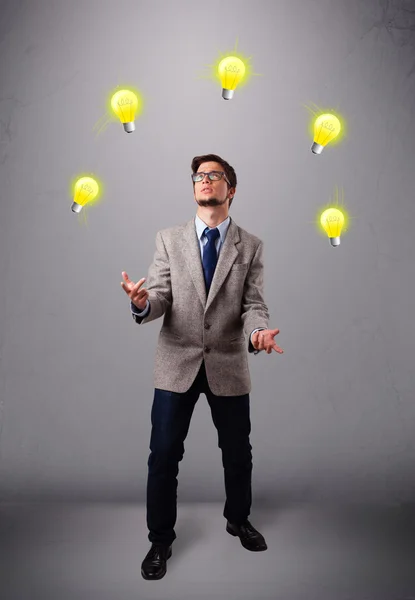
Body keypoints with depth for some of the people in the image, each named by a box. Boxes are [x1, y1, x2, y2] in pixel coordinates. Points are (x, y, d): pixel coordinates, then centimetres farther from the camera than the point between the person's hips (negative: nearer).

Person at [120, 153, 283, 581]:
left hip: (228, 366, 1)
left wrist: (257, 331, -26)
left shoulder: (251, 246, 3)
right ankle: (160, 540, 28)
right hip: (177, 364, 0)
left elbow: (254, 305, -3)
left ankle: (238, 520, 43)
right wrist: (142, 303, -28)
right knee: (164, 455, 5)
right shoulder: (168, 239, 3)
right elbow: (160, 297, -4)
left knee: (238, 453, 15)